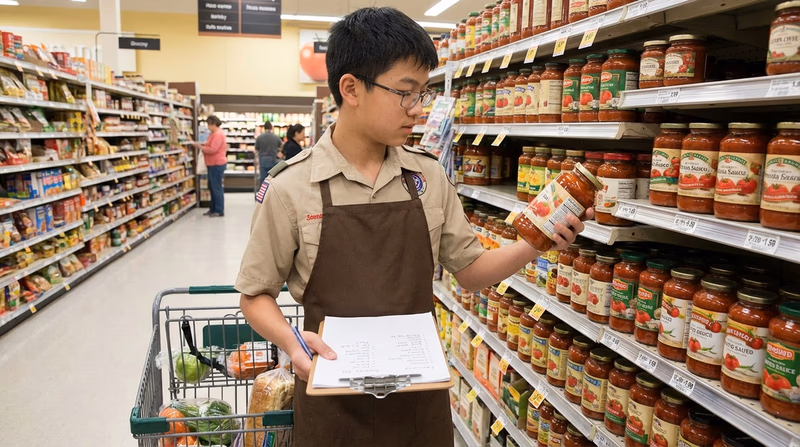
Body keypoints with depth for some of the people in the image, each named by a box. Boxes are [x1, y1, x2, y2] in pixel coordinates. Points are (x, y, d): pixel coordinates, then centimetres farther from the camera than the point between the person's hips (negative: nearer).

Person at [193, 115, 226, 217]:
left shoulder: (218, 134, -17)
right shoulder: (215, 133, 16)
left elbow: (212, 149, -23)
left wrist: (200, 147, -15)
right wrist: (203, 145, 6)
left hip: (217, 164, -11)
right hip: (214, 164, 11)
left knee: (216, 187, -5)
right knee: (212, 187, 14)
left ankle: (219, 211, 1)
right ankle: (213, 209, 22)